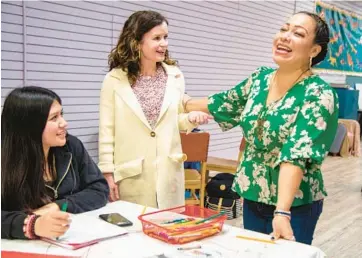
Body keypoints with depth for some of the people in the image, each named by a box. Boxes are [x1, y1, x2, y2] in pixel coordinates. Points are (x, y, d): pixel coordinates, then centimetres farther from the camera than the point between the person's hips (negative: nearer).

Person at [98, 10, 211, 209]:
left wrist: (190, 118, -10)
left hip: (168, 172, 3)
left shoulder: (175, 75, 3)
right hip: (131, 174, -2)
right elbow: (107, 131, -3)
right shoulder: (115, 79, -5)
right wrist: (108, 172, -5)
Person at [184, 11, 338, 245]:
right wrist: (184, 103, 26)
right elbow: (227, 103, 16)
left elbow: (296, 155, -28)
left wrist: (282, 212, -35)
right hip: (253, 196, 6)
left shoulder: (319, 95, -19)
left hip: (294, 204, -6)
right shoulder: (260, 78, -1)